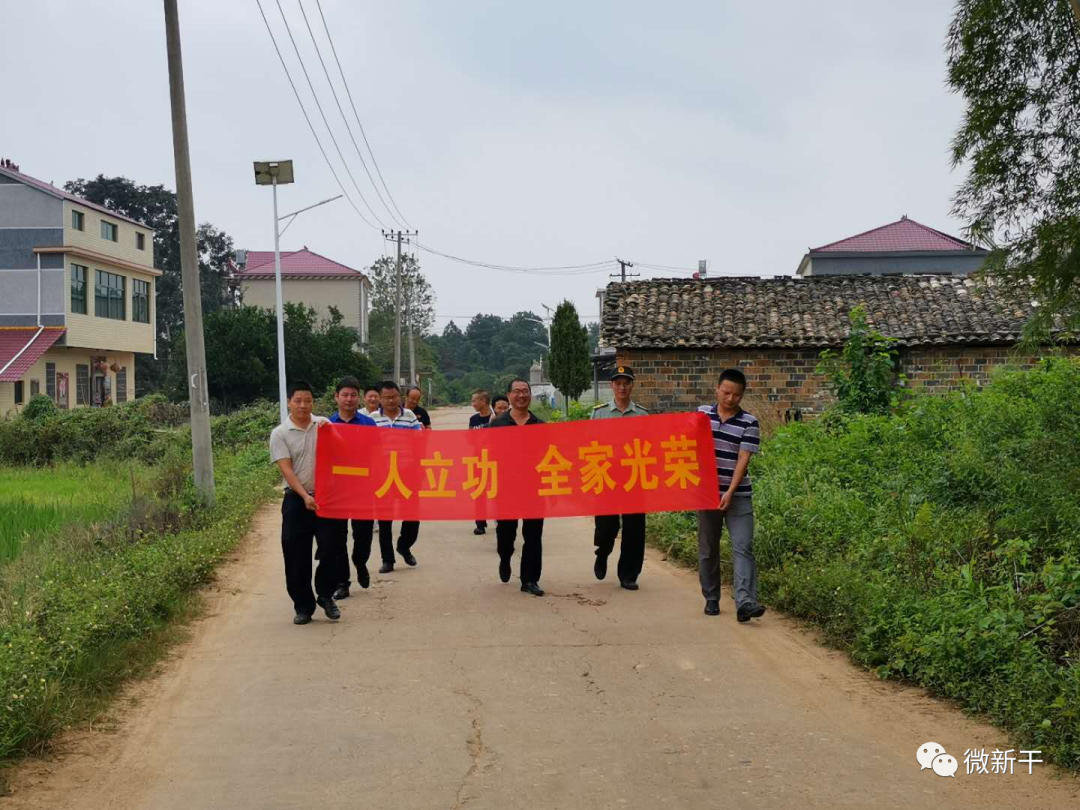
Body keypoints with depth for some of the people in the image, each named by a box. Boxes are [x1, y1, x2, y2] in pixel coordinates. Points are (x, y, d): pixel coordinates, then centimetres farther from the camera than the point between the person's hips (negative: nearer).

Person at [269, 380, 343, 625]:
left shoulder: (323, 424, 6)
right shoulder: (280, 434, -1)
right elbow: (286, 470, -9)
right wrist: (305, 496, -21)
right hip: (296, 500, -1)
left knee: (332, 549, -3)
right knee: (297, 556, 2)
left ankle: (325, 595, 19)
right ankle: (303, 606, 16)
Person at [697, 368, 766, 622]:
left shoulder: (749, 423, -3)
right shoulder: (702, 414, 5)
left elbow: (743, 459, -9)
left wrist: (730, 492, -18)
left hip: (738, 496, -2)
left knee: (743, 548, -11)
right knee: (707, 550, 9)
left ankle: (745, 602, -18)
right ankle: (711, 600, 20)